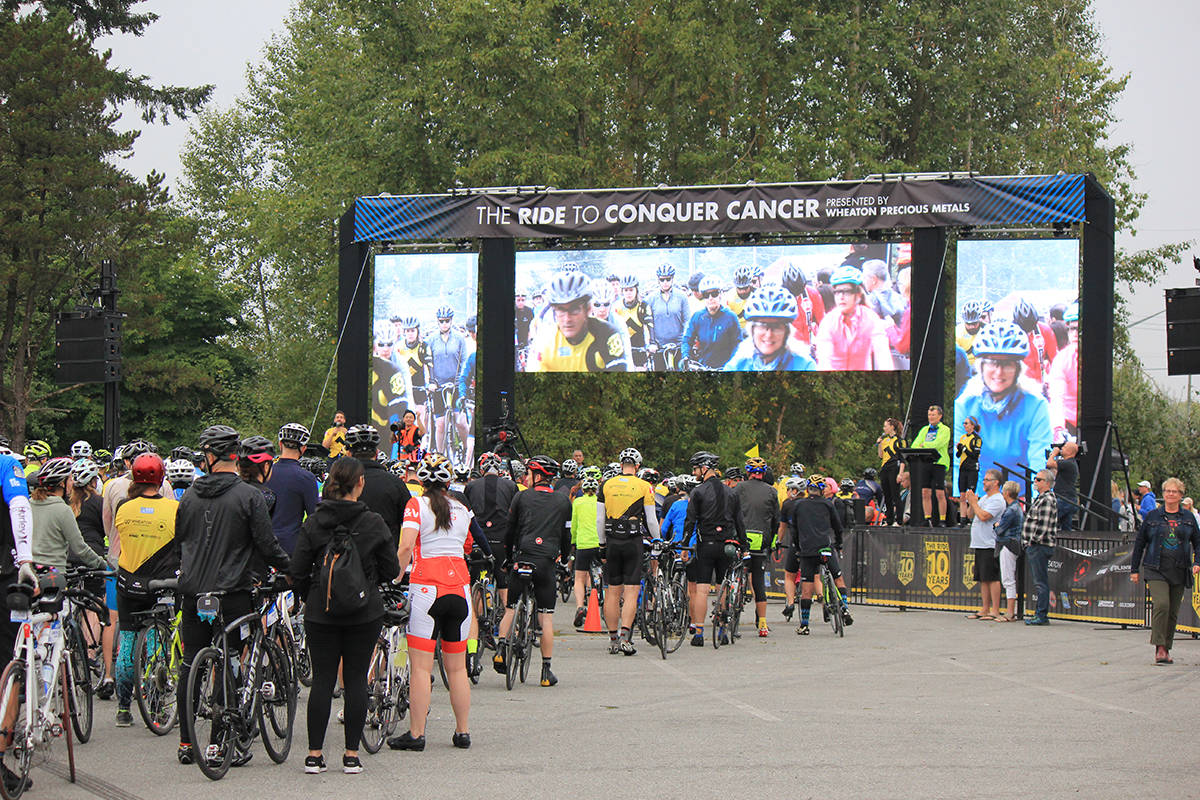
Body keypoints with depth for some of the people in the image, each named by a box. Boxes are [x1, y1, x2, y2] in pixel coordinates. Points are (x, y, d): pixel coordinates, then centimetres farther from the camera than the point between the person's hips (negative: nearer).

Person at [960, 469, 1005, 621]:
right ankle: (985, 610, 14)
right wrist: (967, 502, 10)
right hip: (979, 545, 10)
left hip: (990, 546, -10)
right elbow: (970, 515, 24)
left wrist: (973, 502, -10)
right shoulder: (984, 498, 21)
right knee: (983, 579, 10)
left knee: (992, 578, -9)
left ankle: (995, 611, -9)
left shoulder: (997, 500, -9)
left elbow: (983, 516, -21)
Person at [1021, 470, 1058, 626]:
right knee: (1038, 582, 13)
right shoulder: (1040, 498, 19)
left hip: (1039, 547, -10)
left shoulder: (1047, 500, -14)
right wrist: (1029, 543, 17)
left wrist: (1032, 541, -14)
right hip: (1033, 547, 10)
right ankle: (1039, 612, 17)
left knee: (1041, 582, -8)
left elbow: (1042, 526, -20)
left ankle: (1042, 616, -8)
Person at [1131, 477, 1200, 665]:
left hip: (1179, 571, 3)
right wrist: (1134, 569, 9)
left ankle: (1166, 648, 16)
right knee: (1161, 604, -20)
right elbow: (1139, 543, 10)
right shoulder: (1152, 516, 5)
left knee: (1173, 611, 5)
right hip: (1156, 570, -3)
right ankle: (1159, 648, -17)